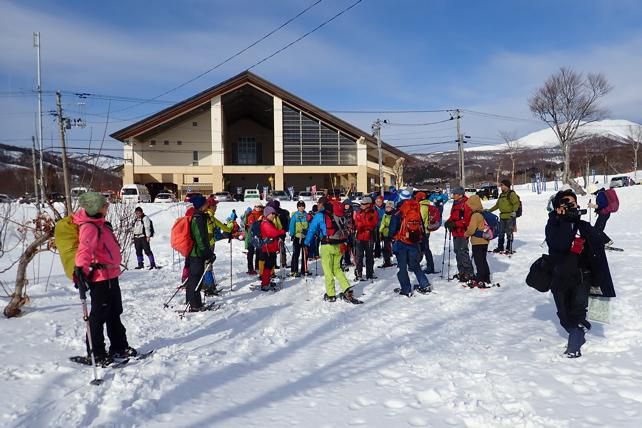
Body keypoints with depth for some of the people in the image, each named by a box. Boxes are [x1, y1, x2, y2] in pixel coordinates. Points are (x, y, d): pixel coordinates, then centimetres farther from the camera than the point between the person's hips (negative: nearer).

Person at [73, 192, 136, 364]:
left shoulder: (100, 224, 12)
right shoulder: (89, 227, -18)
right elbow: (84, 249, -35)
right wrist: (81, 268, -49)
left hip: (111, 275, 10)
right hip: (100, 278, -10)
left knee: (115, 314, 19)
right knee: (99, 316, 1)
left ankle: (119, 347, 32)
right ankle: (95, 354, 13)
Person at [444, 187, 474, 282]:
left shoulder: (465, 205, -14)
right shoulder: (455, 204, 15)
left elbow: (466, 220, -20)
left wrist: (455, 224, -26)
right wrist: (449, 222, 3)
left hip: (462, 233, -10)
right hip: (456, 232, 10)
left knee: (463, 252, -9)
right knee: (457, 251, 16)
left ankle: (469, 273, -2)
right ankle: (461, 272, 27)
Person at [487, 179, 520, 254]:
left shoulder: (511, 194, -9)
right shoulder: (501, 195, 16)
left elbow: (516, 203, -17)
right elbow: (497, 205, 24)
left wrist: (514, 211, -30)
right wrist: (489, 210, 21)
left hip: (510, 217, -8)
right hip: (502, 217, 8)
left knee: (509, 233, -3)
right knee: (501, 233, 14)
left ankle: (509, 249, 5)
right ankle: (500, 247, 26)